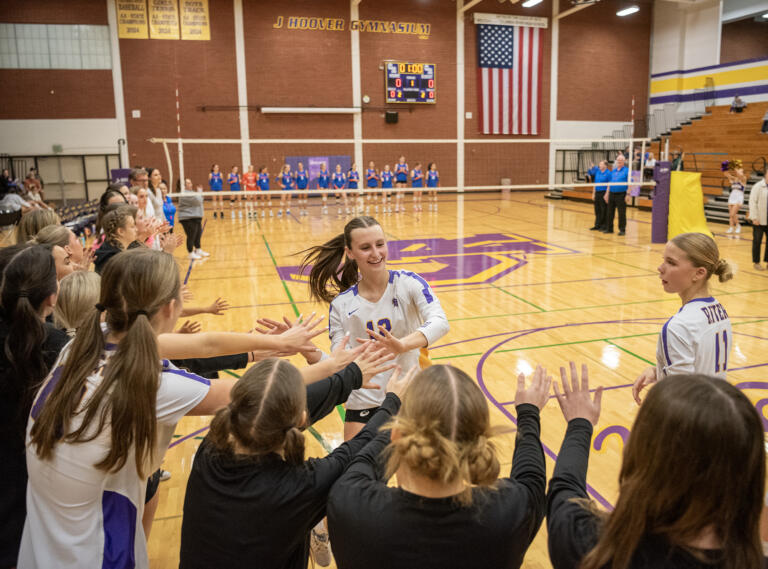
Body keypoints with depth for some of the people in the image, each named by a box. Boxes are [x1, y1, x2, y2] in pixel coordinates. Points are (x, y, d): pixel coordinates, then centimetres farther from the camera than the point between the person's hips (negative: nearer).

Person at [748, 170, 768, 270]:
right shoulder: (758, 186, -8)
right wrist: (754, 218, -14)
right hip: (759, 220, -4)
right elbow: (752, 202, -10)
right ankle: (756, 262, 15)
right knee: (757, 241, 5)